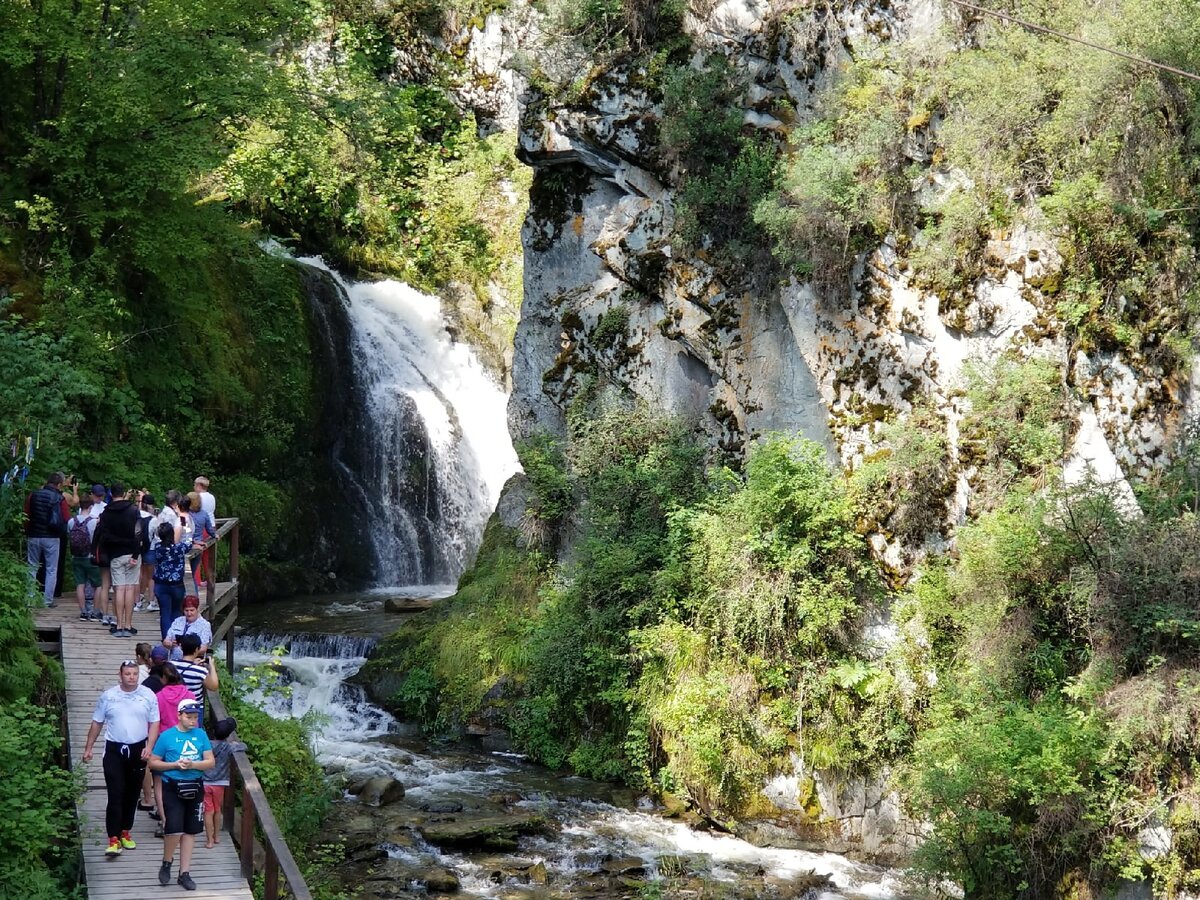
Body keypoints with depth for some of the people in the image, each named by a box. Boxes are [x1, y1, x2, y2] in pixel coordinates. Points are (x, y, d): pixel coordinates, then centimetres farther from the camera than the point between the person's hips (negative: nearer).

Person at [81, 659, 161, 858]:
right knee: (116, 795, -9)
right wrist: (88, 748, 5)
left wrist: (149, 747, -11)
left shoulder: (148, 696, 0)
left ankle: (125, 832, 26)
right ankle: (113, 839, -9)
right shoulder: (108, 696, 0)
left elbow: (154, 723, 1)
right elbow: (96, 723, 7)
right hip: (114, 750, -1)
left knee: (132, 795, 11)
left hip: (138, 750, 2)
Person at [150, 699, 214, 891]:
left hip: (195, 787, 4)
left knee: (190, 831, 8)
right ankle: (166, 863, 14)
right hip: (172, 788, -4)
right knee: (174, 830, -14)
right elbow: (153, 763, 0)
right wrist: (175, 765, -14)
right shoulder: (167, 736, -4)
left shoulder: (201, 735, 5)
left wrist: (192, 765, -15)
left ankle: (184, 874, 16)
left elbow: (211, 762, 3)